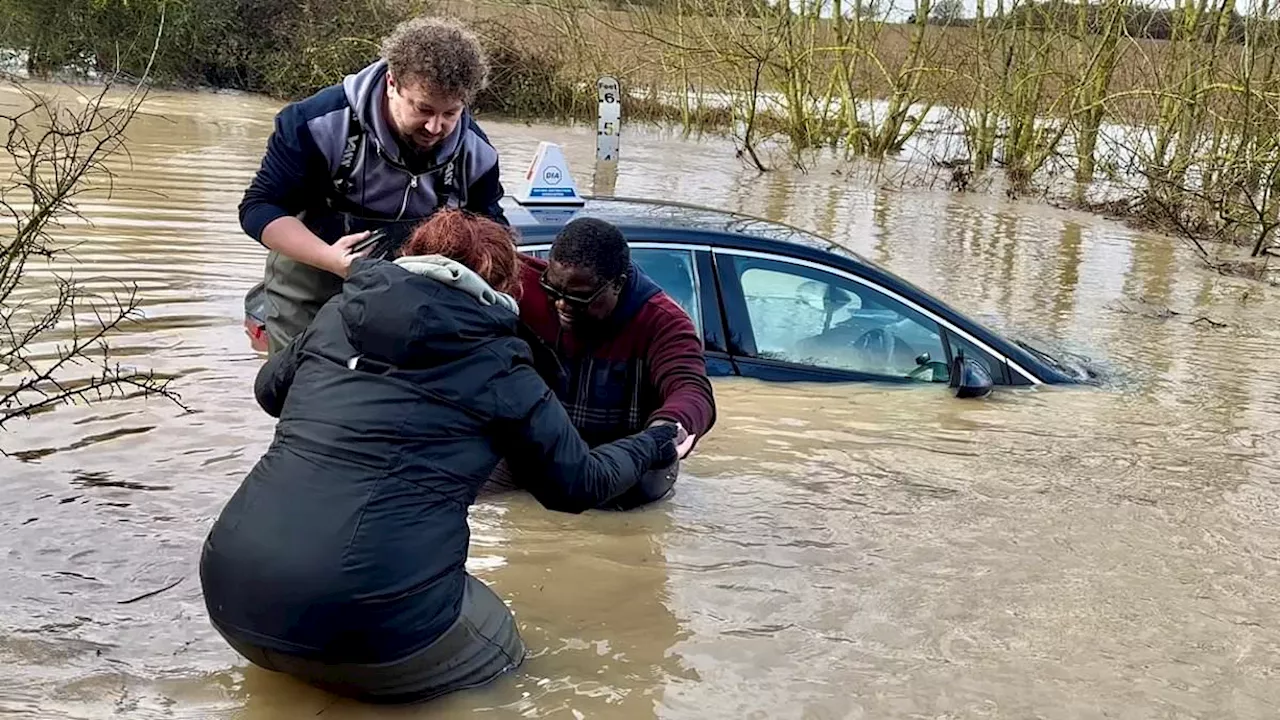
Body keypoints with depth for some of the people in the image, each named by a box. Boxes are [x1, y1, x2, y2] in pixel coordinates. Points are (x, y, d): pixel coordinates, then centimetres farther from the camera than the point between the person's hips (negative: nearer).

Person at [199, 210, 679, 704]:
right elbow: (578, 485, 13)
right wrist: (651, 446, 31)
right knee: (500, 646, 23)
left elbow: (269, 390, 33)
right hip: (366, 623, -6)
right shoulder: (496, 365, 2)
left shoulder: (338, 315, 13)